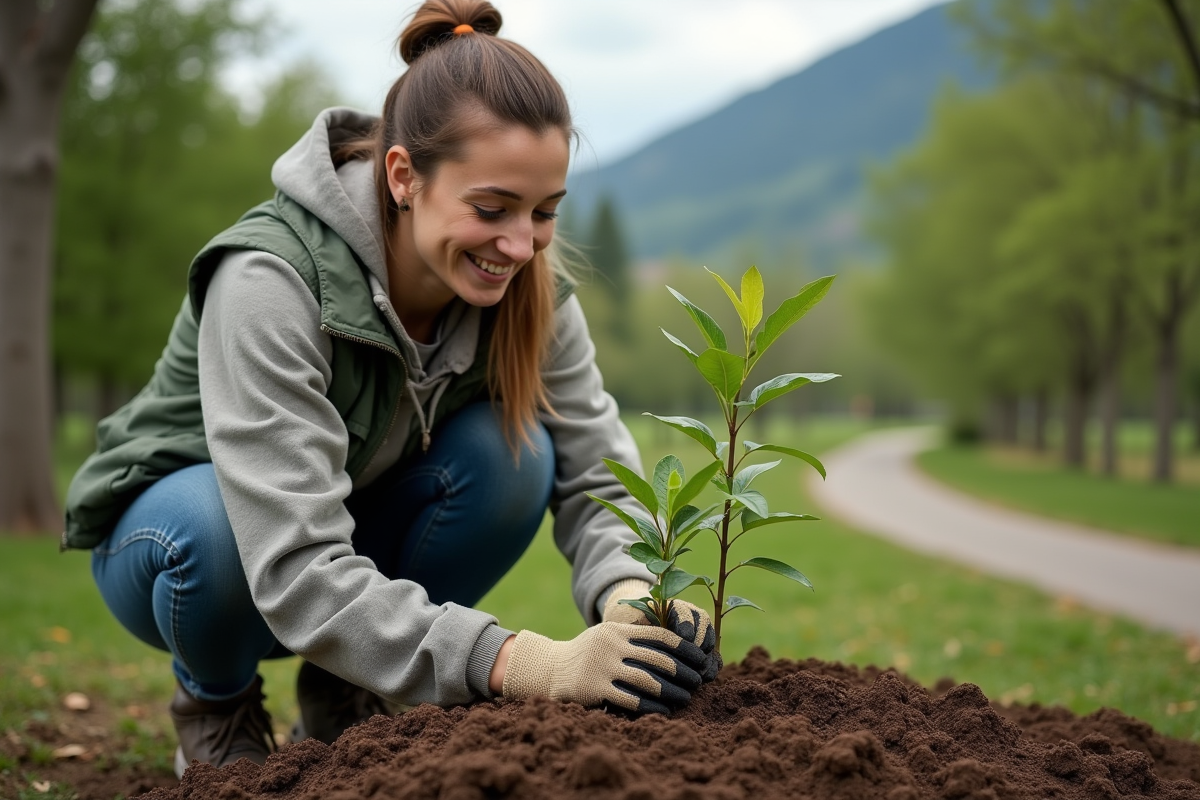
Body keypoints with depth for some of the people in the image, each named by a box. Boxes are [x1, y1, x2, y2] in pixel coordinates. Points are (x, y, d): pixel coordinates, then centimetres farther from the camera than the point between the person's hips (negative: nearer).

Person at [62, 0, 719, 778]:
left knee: (509, 452, -25)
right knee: (213, 532, -38)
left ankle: (342, 690, 1)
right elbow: (297, 570, -42)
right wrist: (530, 665, -50)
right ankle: (215, 701, -1)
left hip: (358, 524, 4)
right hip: (184, 518, -3)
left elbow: (596, 471, -17)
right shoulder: (271, 279, -34)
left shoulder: (526, 281, -18)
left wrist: (631, 595, -40)